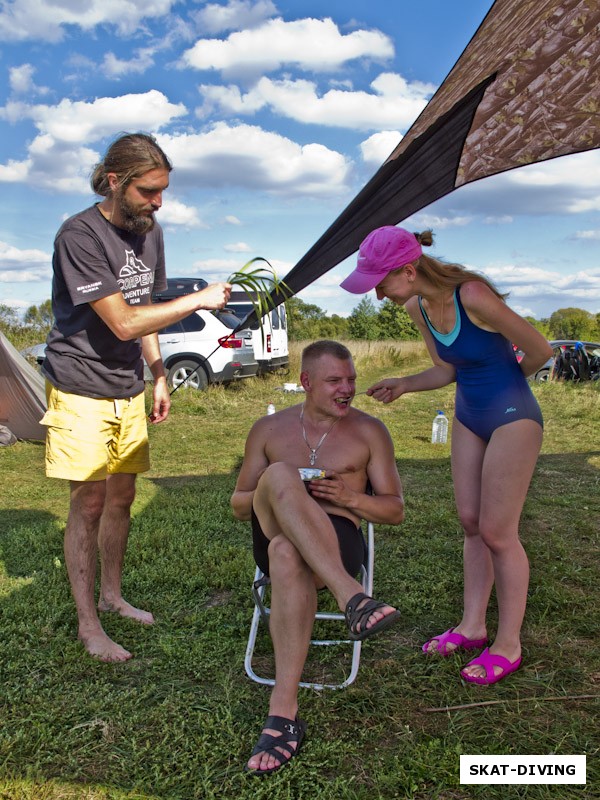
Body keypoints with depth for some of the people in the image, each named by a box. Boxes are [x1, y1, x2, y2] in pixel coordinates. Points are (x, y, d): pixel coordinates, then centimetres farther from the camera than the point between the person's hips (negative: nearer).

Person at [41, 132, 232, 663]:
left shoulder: (149, 231, 7)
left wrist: (160, 375, 13)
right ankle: (88, 624, 10)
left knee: (122, 496, 13)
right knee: (89, 502, -3)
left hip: (128, 389, 7)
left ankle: (112, 596, 30)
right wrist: (199, 300, -20)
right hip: (81, 387, -7)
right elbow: (123, 322, -23)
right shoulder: (80, 235, -18)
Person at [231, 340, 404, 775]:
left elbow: (395, 511, 12)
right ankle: (351, 596, -45)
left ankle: (284, 707, -36)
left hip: (338, 541, -1)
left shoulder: (369, 430, 12)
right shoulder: (269, 429, 16)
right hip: (272, 536, 2)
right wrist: (270, 494, -5)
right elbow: (239, 505, 19)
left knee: (288, 554, -40)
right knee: (279, 476, -33)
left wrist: (350, 497, -9)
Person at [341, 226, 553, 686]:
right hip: (469, 418, 7)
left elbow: (539, 351, -16)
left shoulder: (472, 297, -27)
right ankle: (472, 627, 25)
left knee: (497, 532, -1)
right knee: (471, 523, 11)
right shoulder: (418, 309, -2)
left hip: (512, 418, -7)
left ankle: (508, 645, 15)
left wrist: (502, 381, 3)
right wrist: (402, 385, -8)